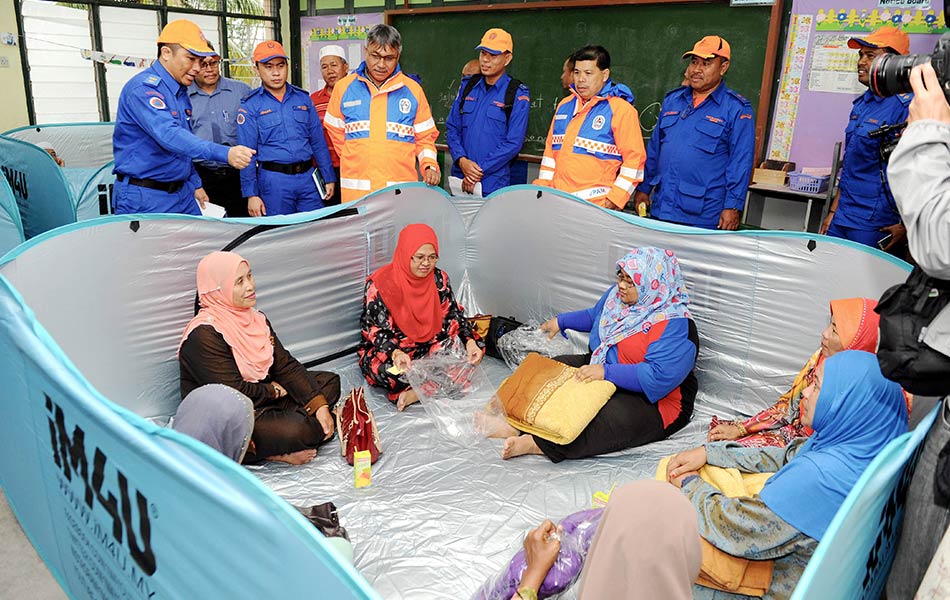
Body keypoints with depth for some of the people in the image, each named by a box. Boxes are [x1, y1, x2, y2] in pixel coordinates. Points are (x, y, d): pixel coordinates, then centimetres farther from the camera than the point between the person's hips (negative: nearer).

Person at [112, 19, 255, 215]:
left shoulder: (181, 92, 12)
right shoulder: (143, 88, -17)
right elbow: (169, 135, -34)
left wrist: (195, 184, 18)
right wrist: (225, 153, -44)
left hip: (182, 194, 8)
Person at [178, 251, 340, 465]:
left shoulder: (255, 318, 4)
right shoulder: (204, 336, -22)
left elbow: (286, 365, 2)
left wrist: (320, 406, -8)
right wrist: (274, 390, -7)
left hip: (264, 401, 9)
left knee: (330, 381, 5)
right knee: (293, 431, -34)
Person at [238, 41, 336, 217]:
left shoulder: (302, 98, 11)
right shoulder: (250, 105, 0)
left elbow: (318, 142, 12)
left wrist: (329, 178, 8)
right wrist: (251, 194, -8)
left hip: (308, 177, 3)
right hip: (273, 181, -3)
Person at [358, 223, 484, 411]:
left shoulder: (439, 279, -2)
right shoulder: (379, 284, -17)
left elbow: (454, 316, 0)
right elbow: (374, 329, -16)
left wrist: (470, 342, -20)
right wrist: (395, 353, -36)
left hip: (430, 345, 5)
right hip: (388, 350, -5)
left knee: (474, 350, -18)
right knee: (384, 370, -39)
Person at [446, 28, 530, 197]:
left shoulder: (518, 94, -4)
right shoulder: (468, 85, 11)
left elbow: (514, 142, -10)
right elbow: (452, 127, 10)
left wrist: (480, 170, -13)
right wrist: (462, 160, -8)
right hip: (459, 179, 4)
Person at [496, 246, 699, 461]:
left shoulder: (675, 325, -24)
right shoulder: (618, 294, 1)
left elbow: (660, 378, -32)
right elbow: (594, 315, 24)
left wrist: (606, 372, -33)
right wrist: (561, 321, 18)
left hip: (653, 401, -8)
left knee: (605, 421, -36)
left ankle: (538, 444, -36)